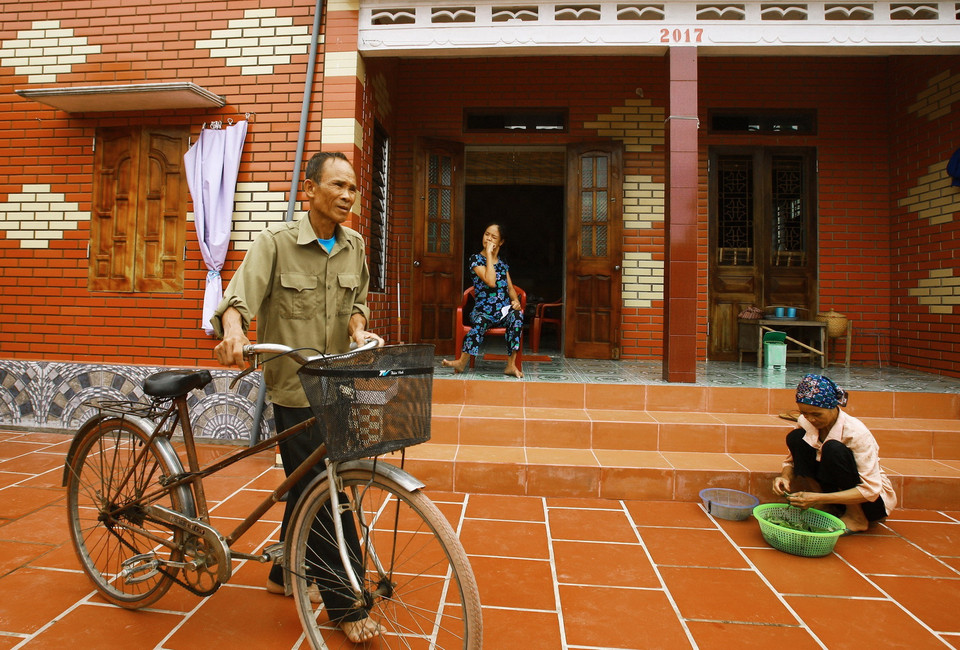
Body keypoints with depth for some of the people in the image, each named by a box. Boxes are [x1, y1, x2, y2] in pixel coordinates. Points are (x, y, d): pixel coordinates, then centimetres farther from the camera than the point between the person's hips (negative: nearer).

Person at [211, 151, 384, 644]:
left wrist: (358, 328, -10)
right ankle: (345, 605, 13)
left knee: (307, 487, 19)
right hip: (294, 386, -5)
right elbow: (240, 294, -18)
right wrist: (232, 327, -39)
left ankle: (285, 575, 41)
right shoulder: (276, 241, -8)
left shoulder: (354, 246, 7)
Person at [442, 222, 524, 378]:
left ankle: (511, 365, -31)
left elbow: (510, 288, 18)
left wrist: (516, 301, -5)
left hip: (504, 311, 4)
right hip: (483, 311, -3)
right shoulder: (476, 259, 1)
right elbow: (491, 282, -15)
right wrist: (489, 255, -9)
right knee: (480, 321, -39)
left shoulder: (502, 263, 17)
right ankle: (462, 362, -34)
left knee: (517, 315, -31)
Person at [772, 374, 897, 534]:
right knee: (795, 437, -15)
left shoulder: (857, 433, -26)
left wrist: (818, 498, -37)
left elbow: (870, 490, -28)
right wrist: (785, 477, -25)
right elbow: (792, 460, -1)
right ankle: (823, 508, -8)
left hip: (874, 499, -5)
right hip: (835, 490, 5)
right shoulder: (805, 423, -11)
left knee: (833, 448, -31)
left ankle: (858, 518, -11)